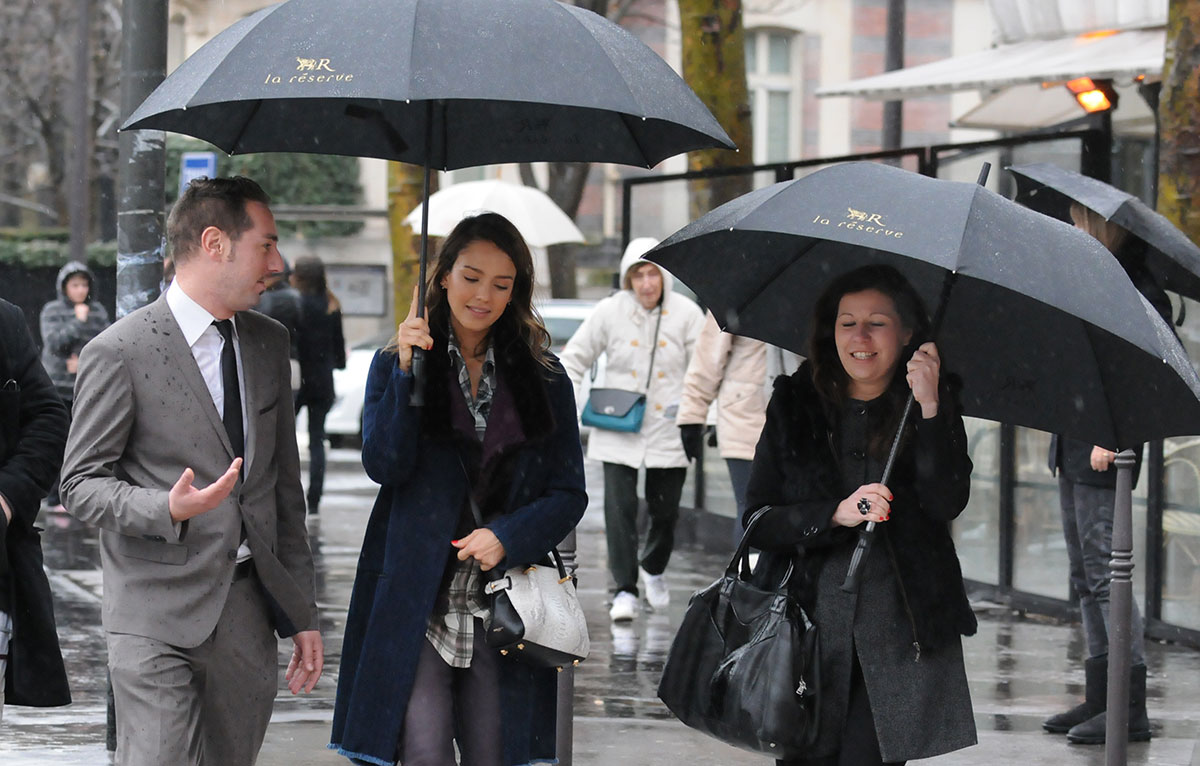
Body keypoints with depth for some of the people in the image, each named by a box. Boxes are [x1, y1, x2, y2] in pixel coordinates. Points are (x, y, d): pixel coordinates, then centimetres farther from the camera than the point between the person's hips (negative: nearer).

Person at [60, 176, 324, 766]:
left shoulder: (269, 343, 15)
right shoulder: (120, 353, -7)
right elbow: (82, 484, -5)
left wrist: (301, 613, 17)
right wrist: (168, 509, -24)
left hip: (250, 615, 6)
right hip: (158, 619, -6)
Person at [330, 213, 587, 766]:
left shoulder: (543, 378, 9)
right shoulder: (396, 363, 7)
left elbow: (569, 494, 8)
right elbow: (384, 464, -7)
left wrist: (507, 536, -9)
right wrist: (406, 371, -16)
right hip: (417, 601, -2)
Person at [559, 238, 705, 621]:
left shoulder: (686, 314, -3)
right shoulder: (610, 311, -3)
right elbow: (574, 357, 7)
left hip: (667, 430, 1)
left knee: (665, 510, 11)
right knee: (620, 507, -11)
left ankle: (653, 569, 40)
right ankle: (624, 590, -4)